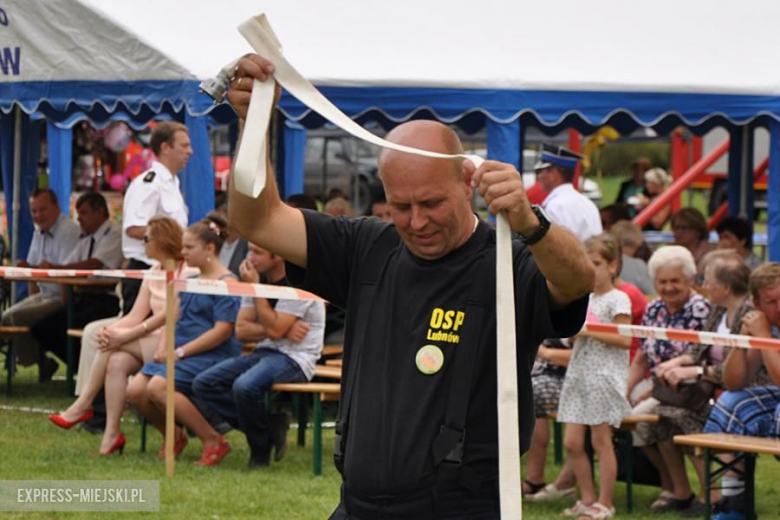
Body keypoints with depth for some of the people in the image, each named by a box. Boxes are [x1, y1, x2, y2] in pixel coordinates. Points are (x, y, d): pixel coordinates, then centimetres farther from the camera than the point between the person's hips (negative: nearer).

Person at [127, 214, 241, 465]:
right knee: (135, 390, -9)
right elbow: (175, 318, 18)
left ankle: (213, 441, -15)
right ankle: (173, 435, 15)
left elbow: (222, 331, -17)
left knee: (158, 387, -28)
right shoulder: (191, 280, 18)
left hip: (212, 356, -8)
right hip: (179, 353, 8)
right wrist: (163, 346, -3)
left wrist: (180, 352, -18)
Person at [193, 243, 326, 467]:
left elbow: (274, 329, -20)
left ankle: (261, 450, -9)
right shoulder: (257, 278, 9)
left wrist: (254, 288, -15)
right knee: (204, 384, -9)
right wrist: (284, 330, -13)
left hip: (295, 357, -8)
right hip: (264, 352, 8)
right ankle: (270, 426, -6)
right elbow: (241, 330, 3)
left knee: (245, 386, -34)